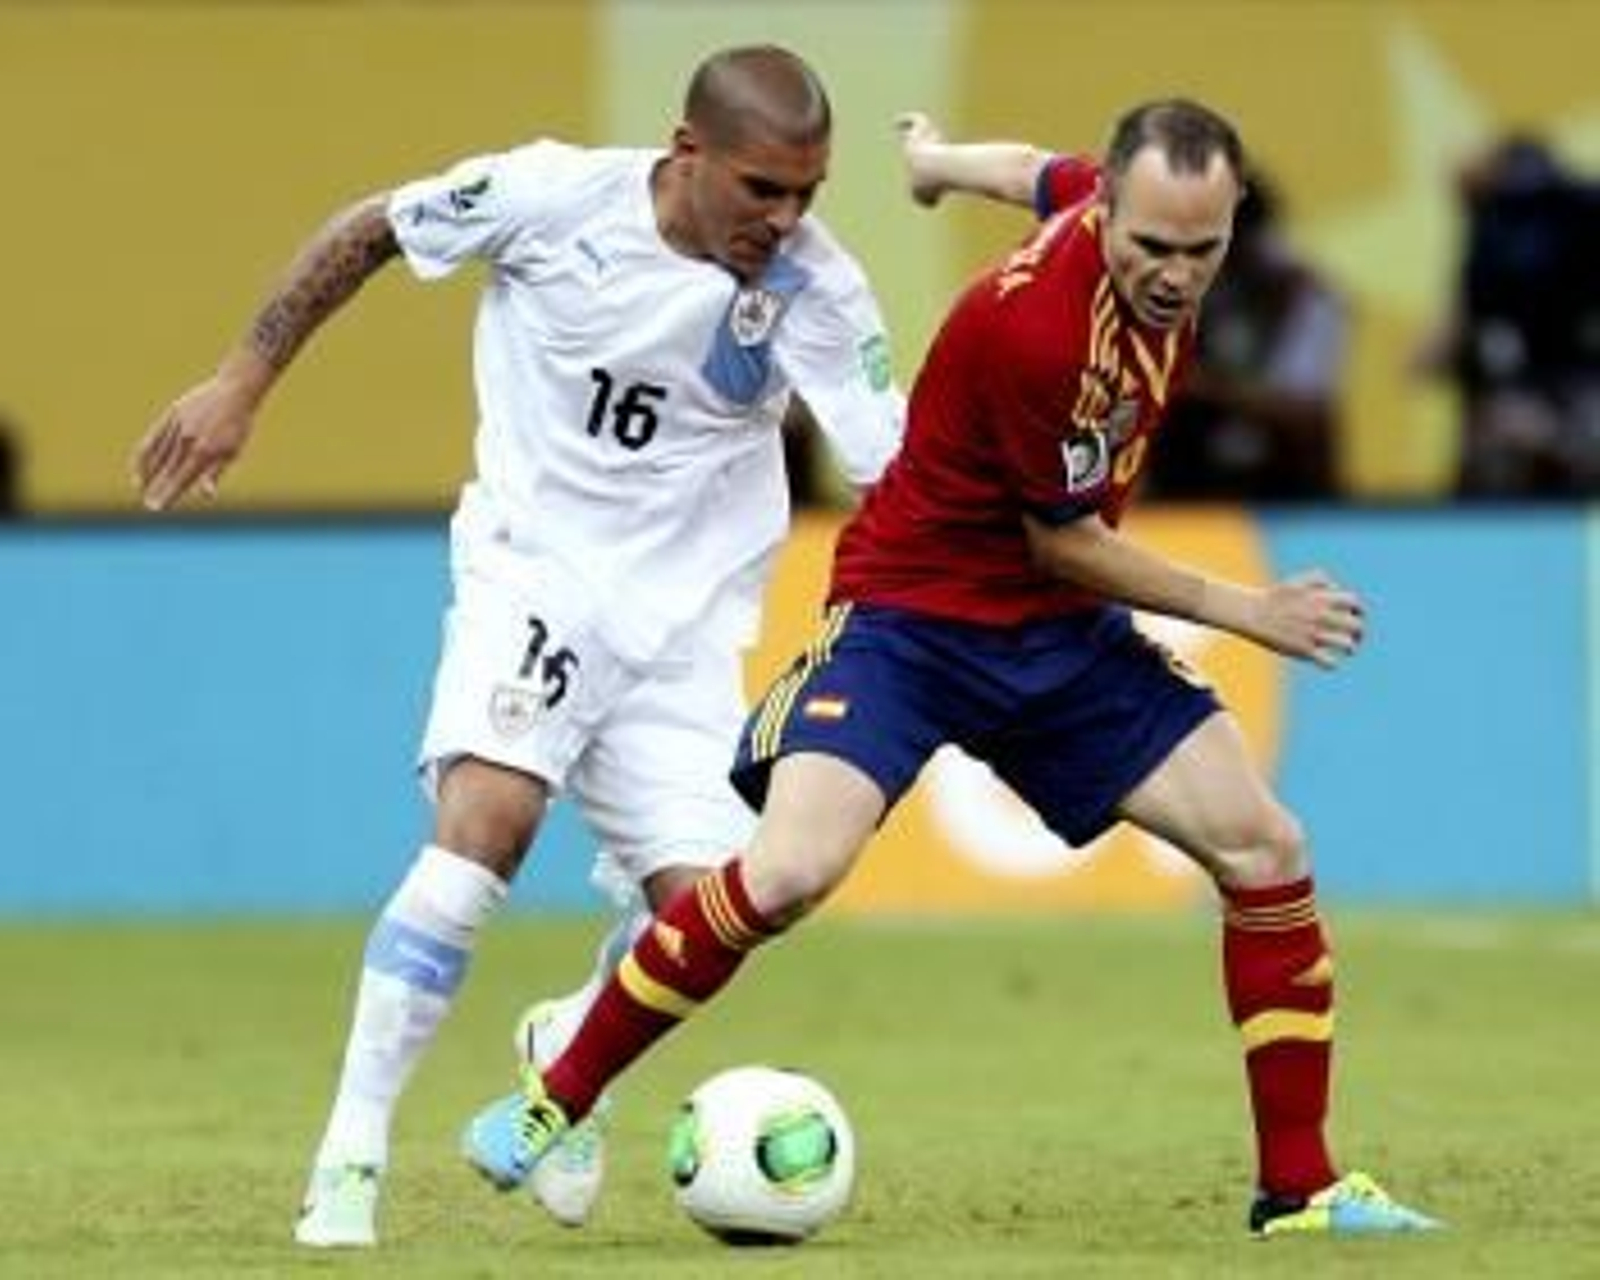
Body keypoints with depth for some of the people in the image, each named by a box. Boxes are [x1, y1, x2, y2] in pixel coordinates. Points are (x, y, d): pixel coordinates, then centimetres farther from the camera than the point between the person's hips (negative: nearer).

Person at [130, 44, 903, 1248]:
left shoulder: (816, 289, -14)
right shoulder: (556, 196, -15)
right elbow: (368, 231, 0)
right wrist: (242, 384, 0)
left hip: (684, 622, 2)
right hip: (533, 571, -2)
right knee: (488, 819, -27)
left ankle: (570, 1050, 29)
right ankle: (351, 1156, -21)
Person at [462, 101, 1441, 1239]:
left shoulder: (1121, 197, -8)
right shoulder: (1039, 326, -30)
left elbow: (1044, 174, 17)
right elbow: (1063, 548, -16)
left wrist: (944, 160, 40)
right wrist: (1248, 613, -10)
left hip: (1061, 633, 8)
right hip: (912, 613, -8)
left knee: (1266, 851, -2)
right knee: (791, 871, -27)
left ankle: (1300, 1189, 8)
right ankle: (553, 1105, -8)